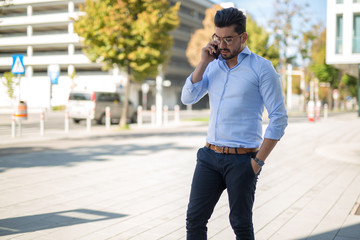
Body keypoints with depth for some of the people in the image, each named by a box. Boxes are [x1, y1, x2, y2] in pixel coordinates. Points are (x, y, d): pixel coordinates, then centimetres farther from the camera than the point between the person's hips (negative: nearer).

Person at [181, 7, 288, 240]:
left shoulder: (261, 68, -7)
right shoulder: (213, 65, 10)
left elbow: (279, 119, -9)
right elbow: (188, 98, 1)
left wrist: (258, 161, -11)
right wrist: (204, 61, -7)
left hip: (241, 160, -5)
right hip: (210, 156, 5)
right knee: (195, 218, 4)